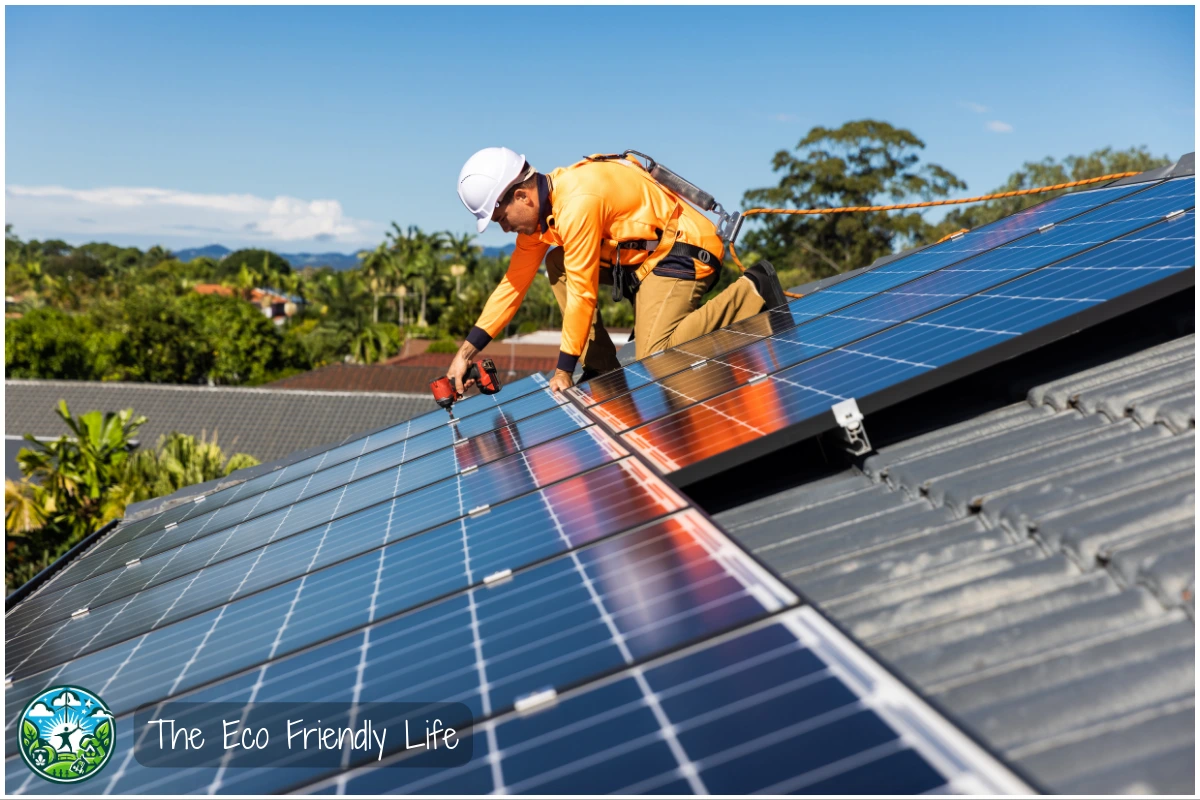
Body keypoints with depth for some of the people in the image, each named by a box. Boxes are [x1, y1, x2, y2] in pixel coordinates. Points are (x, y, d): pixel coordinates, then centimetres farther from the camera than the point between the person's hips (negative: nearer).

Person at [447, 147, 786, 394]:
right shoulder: (539, 206, 3)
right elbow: (514, 283, 6)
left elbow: (582, 293, -23)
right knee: (558, 264, 2)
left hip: (684, 250, -9)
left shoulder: (577, 202, -26)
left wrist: (564, 371, -13)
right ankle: (602, 368, 2)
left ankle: (751, 292, -7)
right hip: (643, 253, 10)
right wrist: (466, 351, 2)